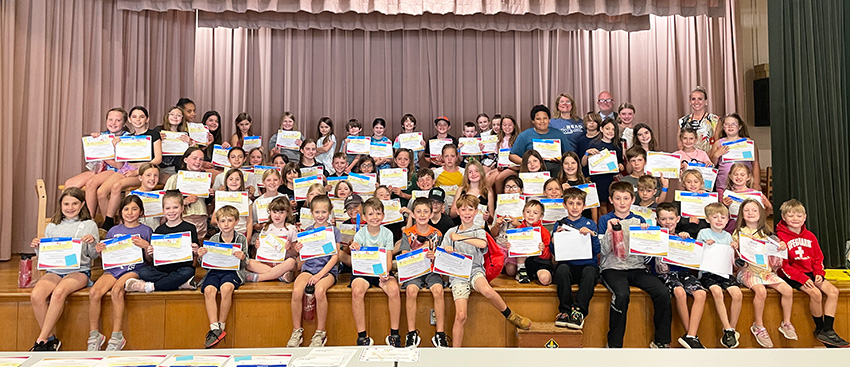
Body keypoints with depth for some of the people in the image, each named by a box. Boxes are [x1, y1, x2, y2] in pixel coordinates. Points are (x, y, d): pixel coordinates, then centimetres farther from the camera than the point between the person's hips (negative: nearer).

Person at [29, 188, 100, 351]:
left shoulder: (89, 225, 9)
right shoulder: (52, 227, 17)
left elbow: (94, 255, 7)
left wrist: (92, 243, -13)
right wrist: (38, 248, -2)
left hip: (79, 270, -3)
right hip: (54, 270, 4)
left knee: (59, 292, -33)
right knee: (36, 295, -27)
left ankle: (41, 340, -23)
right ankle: (51, 338, -13)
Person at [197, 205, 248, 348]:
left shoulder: (241, 239, 6)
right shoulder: (213, 239, 12)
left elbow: (245, 264, 6)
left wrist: (242, 258, -17)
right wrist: (201, 257, -7)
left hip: (233, 271, -2)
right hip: (215, 270, 3)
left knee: (226, 288, -34)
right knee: (209, 290, -29)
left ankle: (221, 326, -19)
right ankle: (214, 328, -26)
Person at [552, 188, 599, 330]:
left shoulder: (590, 224, 13)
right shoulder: (560, 224, 14)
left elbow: (597, 251, 3)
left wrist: (592, 234, -12)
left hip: (587, 264, 0)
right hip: (567, 264, 1)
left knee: (589, 272, -35)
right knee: (562, 269, -34)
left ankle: (579, 311, -28)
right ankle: (565, 311, -23)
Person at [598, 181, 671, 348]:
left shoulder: (639, 220, 15)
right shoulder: (605, 220, 6)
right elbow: (605, 251, -2)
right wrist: (609, 231, -16)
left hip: (637, 268, 3)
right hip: (613, 268, -3)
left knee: (663, 292, -21)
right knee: (622, 294, -33)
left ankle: (661, 341, -4)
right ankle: (614, 344, -19)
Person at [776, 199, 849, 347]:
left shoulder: (810, 236, 12)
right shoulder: (780, 237, -9)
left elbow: (818, 258, 16)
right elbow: (783, 264, -13)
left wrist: (818, 273, -4)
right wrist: (802, 278, -20)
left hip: (809, 273, 7)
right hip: (792, 276, -7)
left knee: (833, 291, -13)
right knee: (815, 293, -26)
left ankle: (827, 330, -9)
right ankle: (820, 328, -6)